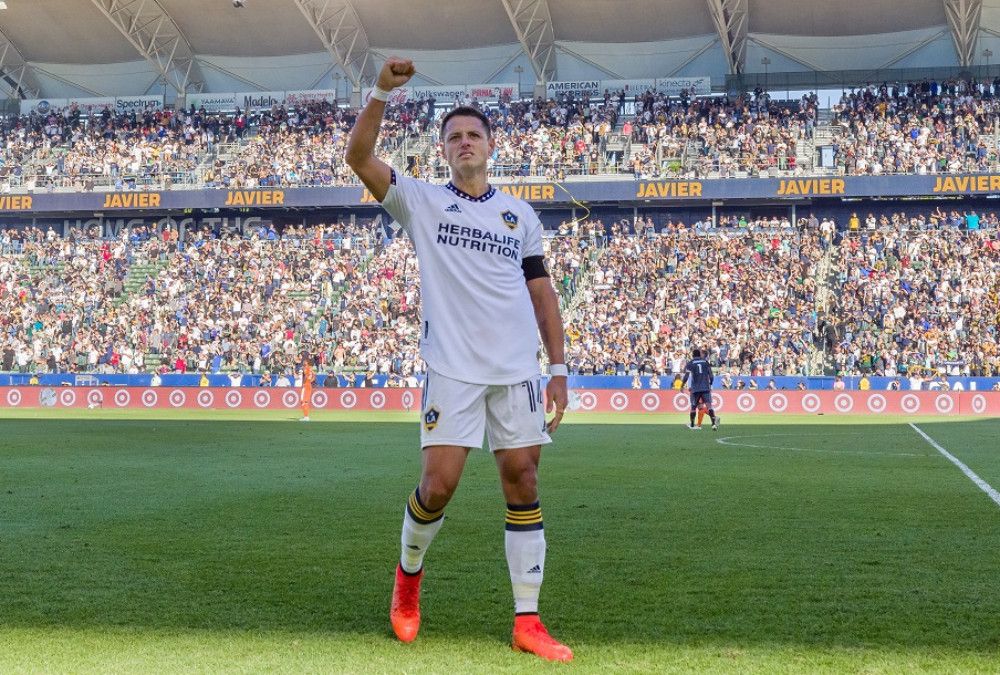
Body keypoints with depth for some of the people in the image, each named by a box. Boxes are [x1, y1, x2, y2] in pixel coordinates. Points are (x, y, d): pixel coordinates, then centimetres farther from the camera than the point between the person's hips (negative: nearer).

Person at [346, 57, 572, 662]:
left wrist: (559, 369, 7)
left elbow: (542, 292, 13)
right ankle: (409, 573, 23)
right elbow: (359, 157, -7)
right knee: (439, 484, -8)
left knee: (523, 482, 0)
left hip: (519, 370, 3)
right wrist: (383, 92, -18)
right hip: (452, 369, -2)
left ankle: (527, 622, 7)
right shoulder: (421, 201, 6)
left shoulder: (520, 214, 13)